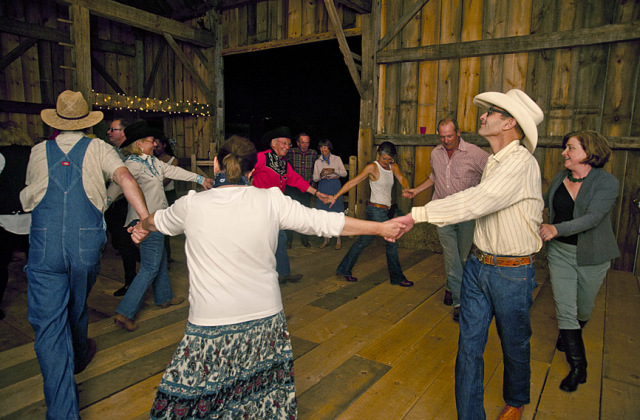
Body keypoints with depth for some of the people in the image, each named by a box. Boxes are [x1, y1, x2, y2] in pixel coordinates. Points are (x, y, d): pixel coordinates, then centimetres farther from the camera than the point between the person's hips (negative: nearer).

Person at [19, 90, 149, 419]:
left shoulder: (38, 152, 10)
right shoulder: (98, 148, 5)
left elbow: (29, 197, 21)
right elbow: (124, 177, -13)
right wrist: (146, 218, -21)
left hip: (44, 247, 0)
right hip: (86, 245, 0)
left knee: (48, 324, 2)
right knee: (77, 307, 24)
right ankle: (79, 356, 52)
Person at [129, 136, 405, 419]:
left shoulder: (192, 204, -5)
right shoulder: (271, 201, -8)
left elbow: (157, 220, 17)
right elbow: (324, 222, -3)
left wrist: (141, 226, 42)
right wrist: (381, 228, 8)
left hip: (210, 325, 0)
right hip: (264, 321, 1)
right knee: (268, 397, 21)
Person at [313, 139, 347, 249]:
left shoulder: (337, 159, 5)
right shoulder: (318, 162, 9)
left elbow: (344, 173, 1)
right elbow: (315, 178, 5)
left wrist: (334, 170, -14)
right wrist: (321, 175, -16)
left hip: (335, 186, -2)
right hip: (323, 187, 2)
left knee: (337, 213, -4)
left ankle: (338, 240, 5)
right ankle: (326, 239, 13)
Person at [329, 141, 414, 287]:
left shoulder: (393, 167, 11)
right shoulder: (372, 167, -10)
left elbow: (402, 178, -3)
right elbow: (353, 182, -13)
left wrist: (407, 188, -26)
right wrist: (336, 196, -19)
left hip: (383, 211, 7)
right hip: (376, 210, -7)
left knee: (363, 241, 12)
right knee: (391, 242, -2)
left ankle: (344, 270, 21)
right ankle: (397, 277, 12)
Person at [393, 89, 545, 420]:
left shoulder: (521, 162, -20)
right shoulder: (493, 161, 8)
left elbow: (477, 201, -31)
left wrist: (418, 214, -31)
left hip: (512, 272, -6)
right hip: (478, 265, 7)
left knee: (514, 345, 17)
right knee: (469, 344, 6)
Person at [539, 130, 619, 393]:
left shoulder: (607, 183, -14)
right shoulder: (560, 178, 1)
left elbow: (593, 218, -27)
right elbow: (546, 200, 21)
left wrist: (557, 229, -39)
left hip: (591, 256, -3)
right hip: (560, 252, 3)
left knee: (583, 309, 15)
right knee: (565, 309, -2)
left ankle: (571, 336, 49)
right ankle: (578, 366, 11)